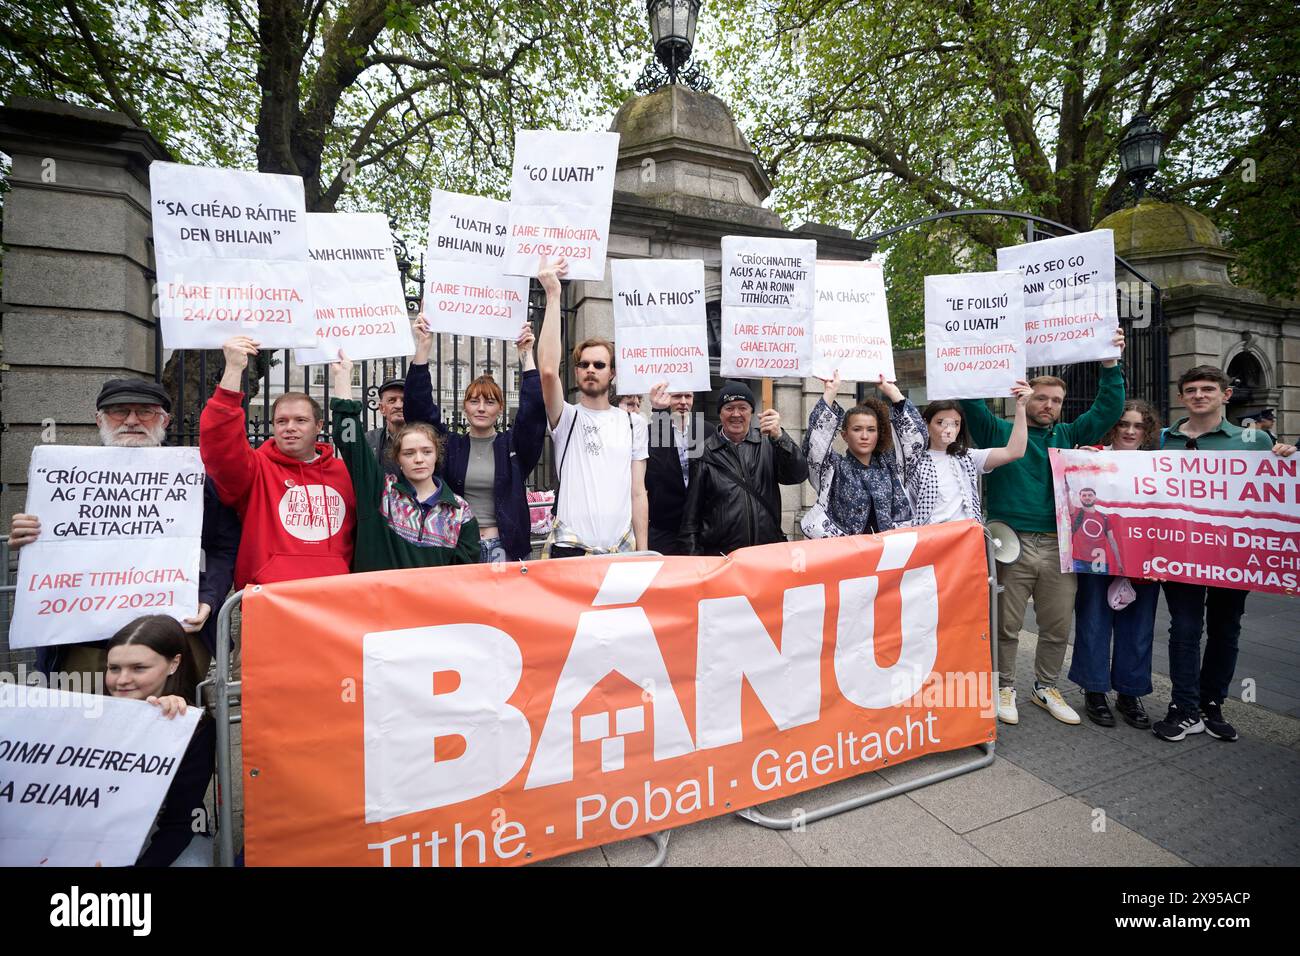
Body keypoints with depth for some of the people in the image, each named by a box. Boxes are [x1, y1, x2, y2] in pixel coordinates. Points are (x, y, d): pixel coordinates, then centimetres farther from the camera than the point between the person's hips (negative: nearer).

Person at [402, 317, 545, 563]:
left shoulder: (512, 445, 6)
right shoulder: (449, 445, 8)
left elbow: (534, 409, -6)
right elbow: (419, 408, -1)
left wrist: (526, 356, -9)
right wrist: (423, 349, -7)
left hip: (503, 546, 0)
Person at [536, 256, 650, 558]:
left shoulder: (634, 423, 9)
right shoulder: (566, 417, 1)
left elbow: (637, 491, 9)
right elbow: (548, 370, -18)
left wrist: (643, 552, 3)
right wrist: (553, 294, -17)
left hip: (621, 549, 3)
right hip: (570, 547, -2)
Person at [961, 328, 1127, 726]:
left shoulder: (1068, 436, 15)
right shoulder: (1000, 432, 4)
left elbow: (1108, 409, 12)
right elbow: (972, 400, -5)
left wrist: (1111, 365, 2)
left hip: (1058, 546, 4)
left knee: (1057, 627, 12)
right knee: (1006, 626, 3)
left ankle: (1046, 687, 30)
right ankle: (1004, 688, 20)